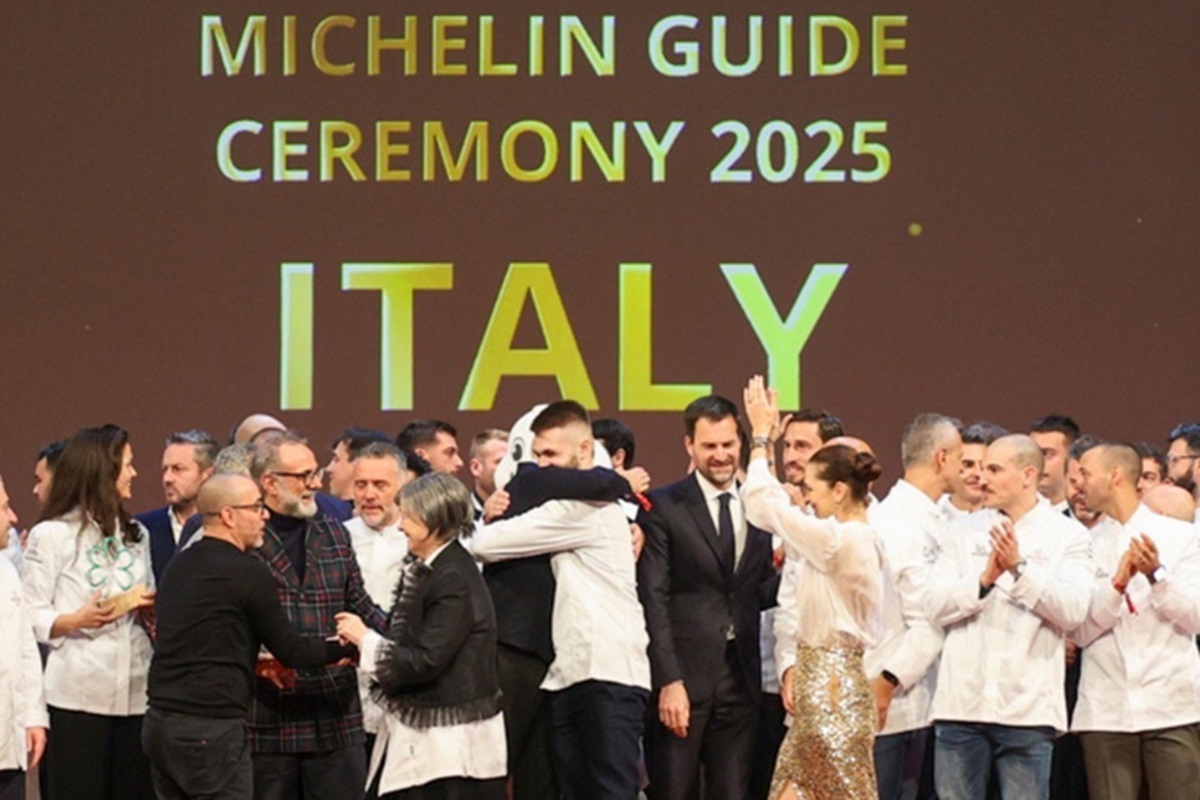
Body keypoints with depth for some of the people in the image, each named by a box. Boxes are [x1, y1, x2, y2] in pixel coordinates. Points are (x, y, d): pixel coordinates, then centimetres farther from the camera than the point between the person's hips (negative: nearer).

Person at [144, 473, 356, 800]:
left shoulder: (178, 567, 12)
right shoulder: (247, 573, -10)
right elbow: (290, 650, -3)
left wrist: (254, 664, 26)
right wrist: (346, 645, 9)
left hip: (160, 722, 8)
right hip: (212, 729, -8)